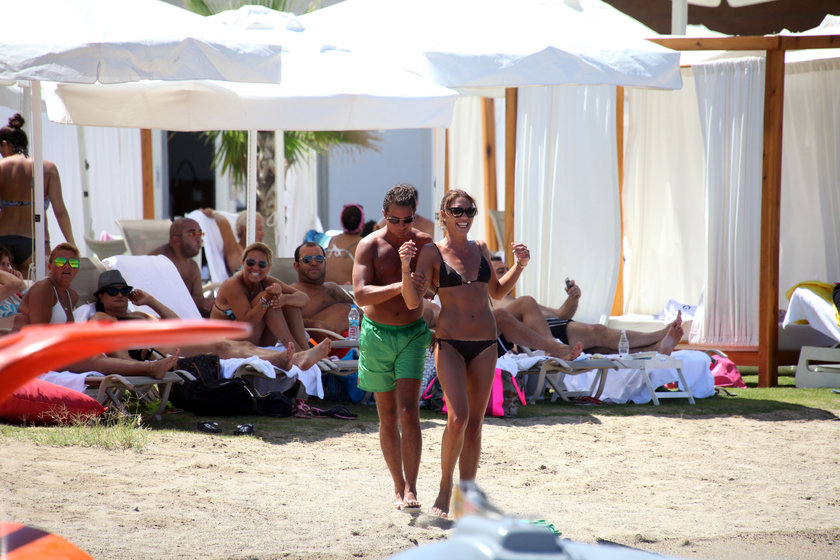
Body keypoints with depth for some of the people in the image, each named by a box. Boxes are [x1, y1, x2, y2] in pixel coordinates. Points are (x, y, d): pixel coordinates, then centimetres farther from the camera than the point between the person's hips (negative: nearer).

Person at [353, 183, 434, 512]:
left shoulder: (424, 243, 1)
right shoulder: (369, 246, -7)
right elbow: (361, 294, -17)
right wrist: (402, 286, -26)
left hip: (413, 334, 0)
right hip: (378, 335, 0)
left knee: (409, 413, -12)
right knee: (388, 418, 7)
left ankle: (411, 490, -15)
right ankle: (398, 487, 20)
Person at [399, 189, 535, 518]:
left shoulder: (480, 249, 12)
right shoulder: (432, 253, -2)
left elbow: (497, 291, 25)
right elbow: (413, 302, -9)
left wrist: (520, 265, 12)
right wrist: (405, 267, -23)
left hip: (485, 343, 5)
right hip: (449, 343, -5)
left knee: (475, 424, 4)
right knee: (458, 417, -20)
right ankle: (444, 491, -3)